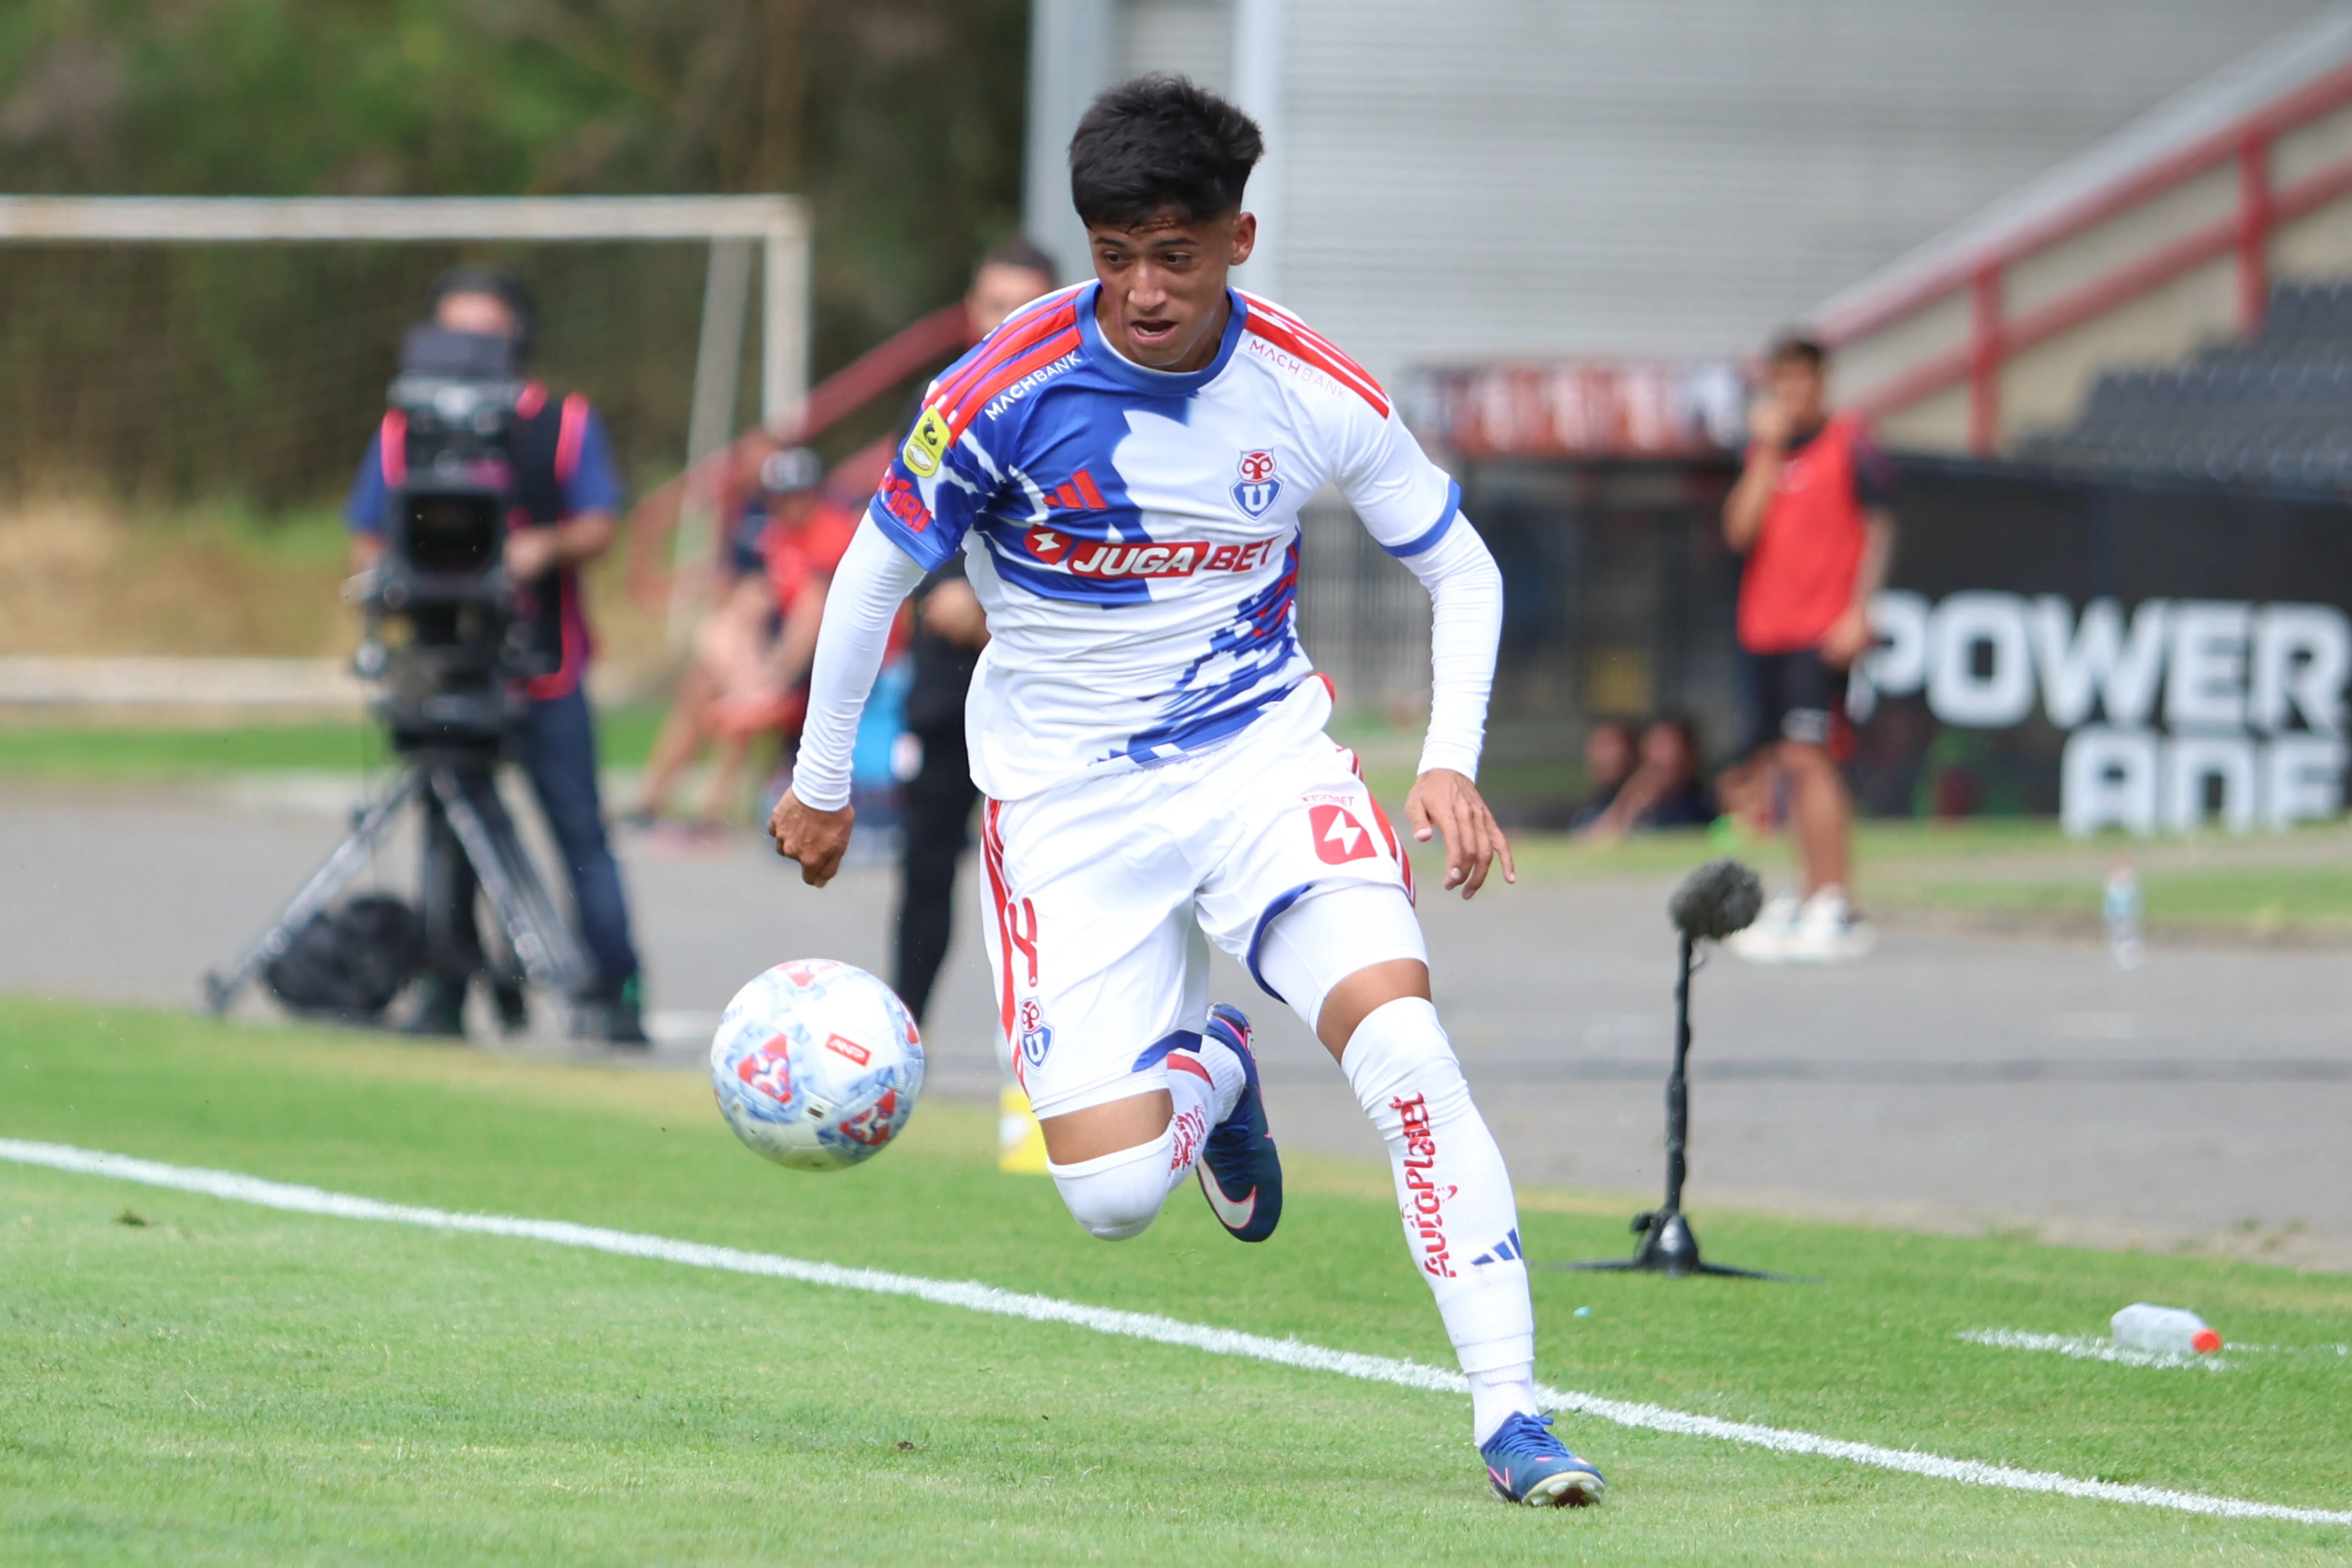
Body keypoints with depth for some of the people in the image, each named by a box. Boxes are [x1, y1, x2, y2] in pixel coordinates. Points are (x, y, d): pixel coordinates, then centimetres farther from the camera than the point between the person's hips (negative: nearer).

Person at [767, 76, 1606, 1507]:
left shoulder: (1316, 397, -10)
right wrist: (822, 787, 10)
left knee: (1402, 1040, -25)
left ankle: (1511, 1412, -22)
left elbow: (1460, 568, 5)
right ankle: (1208, 1070, 28)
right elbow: (876, 575, 0)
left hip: (1265, 753, 1)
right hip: (1068, 796, -1)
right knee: (1114, 1196, -10)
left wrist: (1451, 764, -10)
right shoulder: (1006, 394, -16)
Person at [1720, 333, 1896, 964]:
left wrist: (1859, 611, -12)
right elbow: (1740, 529, 2)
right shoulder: (1763, 450, 14)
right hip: (1764, 626, 6)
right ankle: (1807, 896, 12)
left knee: (1808, 755, -15)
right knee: (1790, 764, 7)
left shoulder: (1850, 444, -1)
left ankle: (1836, 911, -16)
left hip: (1823, 628, -6)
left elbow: (1878, 530, -3)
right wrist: (1767, 451, -3)